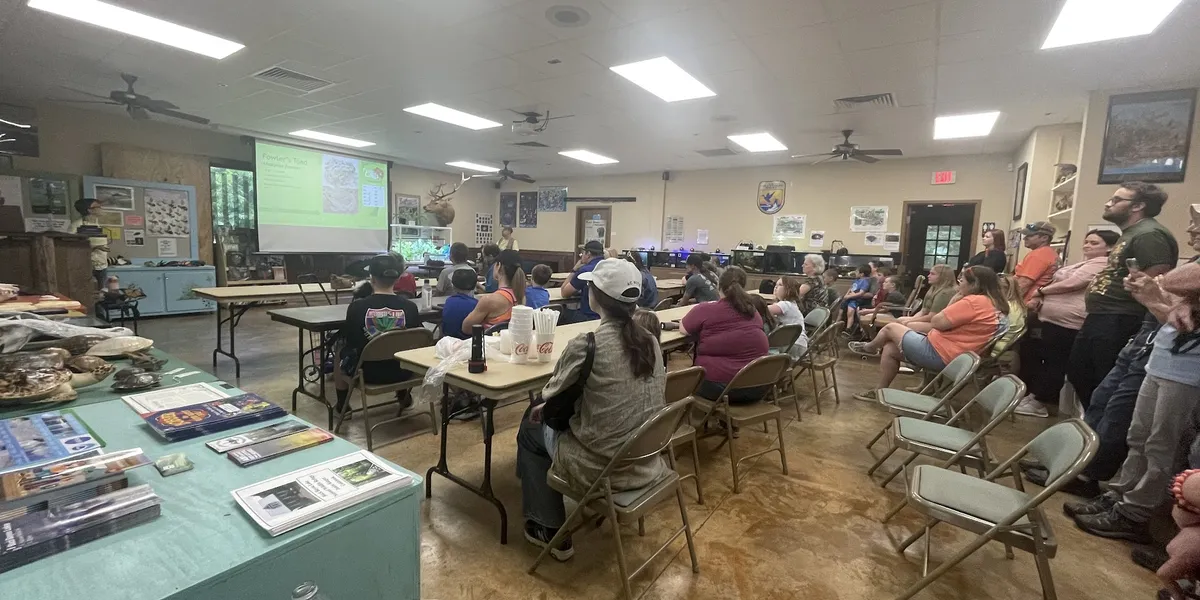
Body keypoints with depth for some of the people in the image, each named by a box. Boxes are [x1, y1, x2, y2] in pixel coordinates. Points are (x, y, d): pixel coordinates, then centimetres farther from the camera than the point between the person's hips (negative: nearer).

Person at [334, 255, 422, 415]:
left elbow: (348, 342, -2)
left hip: (367, 373, -1)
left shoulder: (356, 307, -16)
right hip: (401, 372, 1)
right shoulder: (410, 307, -13)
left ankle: (342, 406, 45)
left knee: (340, 355, 31)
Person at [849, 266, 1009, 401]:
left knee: (890, 328, 10)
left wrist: (956, 299, -6)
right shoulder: (996, 305, 11)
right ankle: (879, 391, 21)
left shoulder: (975, 301, -21)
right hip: (950, 357, 10)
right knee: (889, 349, 17)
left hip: (936, 354, -10)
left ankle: (869, 348, 40)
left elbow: (936, 322, -16)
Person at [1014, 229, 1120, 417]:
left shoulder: (1101, 264, -10)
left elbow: (1069, 284, -20)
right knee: (1030, 353, 15)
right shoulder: (1084, 263, 22)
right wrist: (1039, 299, 3)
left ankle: (1040, 402, 8)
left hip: (1065, 323, -10)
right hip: (1048, 318, 10)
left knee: (1054, 363, -1)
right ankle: (1031, 393, 26)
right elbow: (1058, 282, 20)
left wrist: (1040, 291, -6)